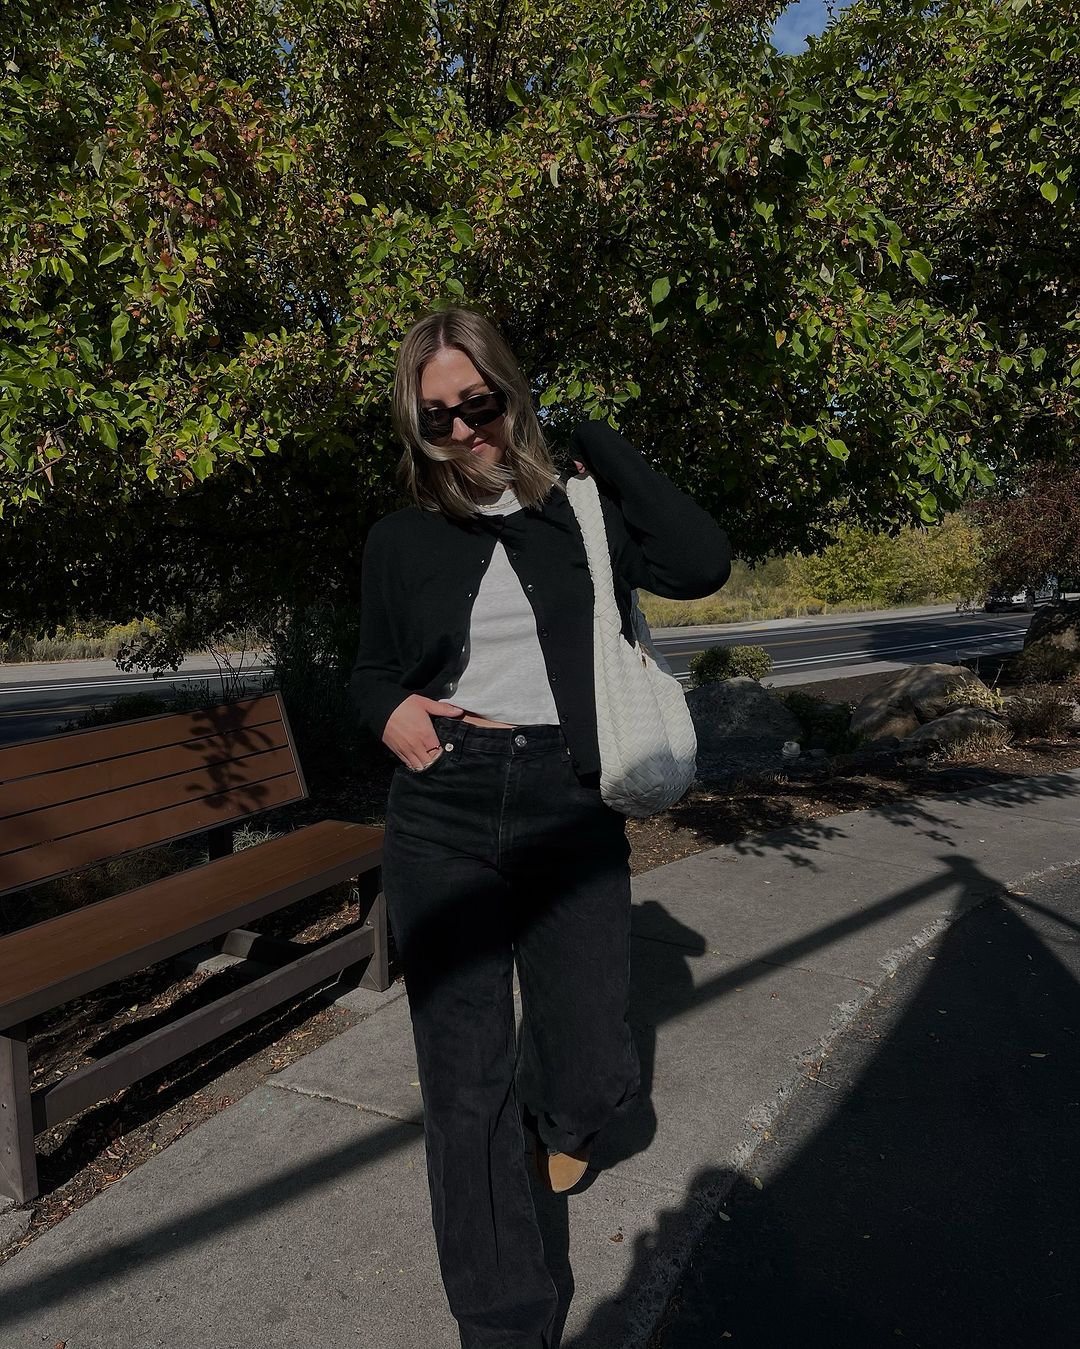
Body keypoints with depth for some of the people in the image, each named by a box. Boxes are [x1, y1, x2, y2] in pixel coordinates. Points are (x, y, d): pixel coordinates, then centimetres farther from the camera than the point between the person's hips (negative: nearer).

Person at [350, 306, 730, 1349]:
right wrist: (389, 712, -6)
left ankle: (548, 1108, 48)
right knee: (464, 1084, 6)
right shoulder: (399, 541, 6)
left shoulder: (582, 516, 3)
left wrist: (599, 442, -6)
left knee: (597, 1076, 7)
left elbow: (703, 563, -13)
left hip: (570, 820, 0)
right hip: (441, 827, 1)